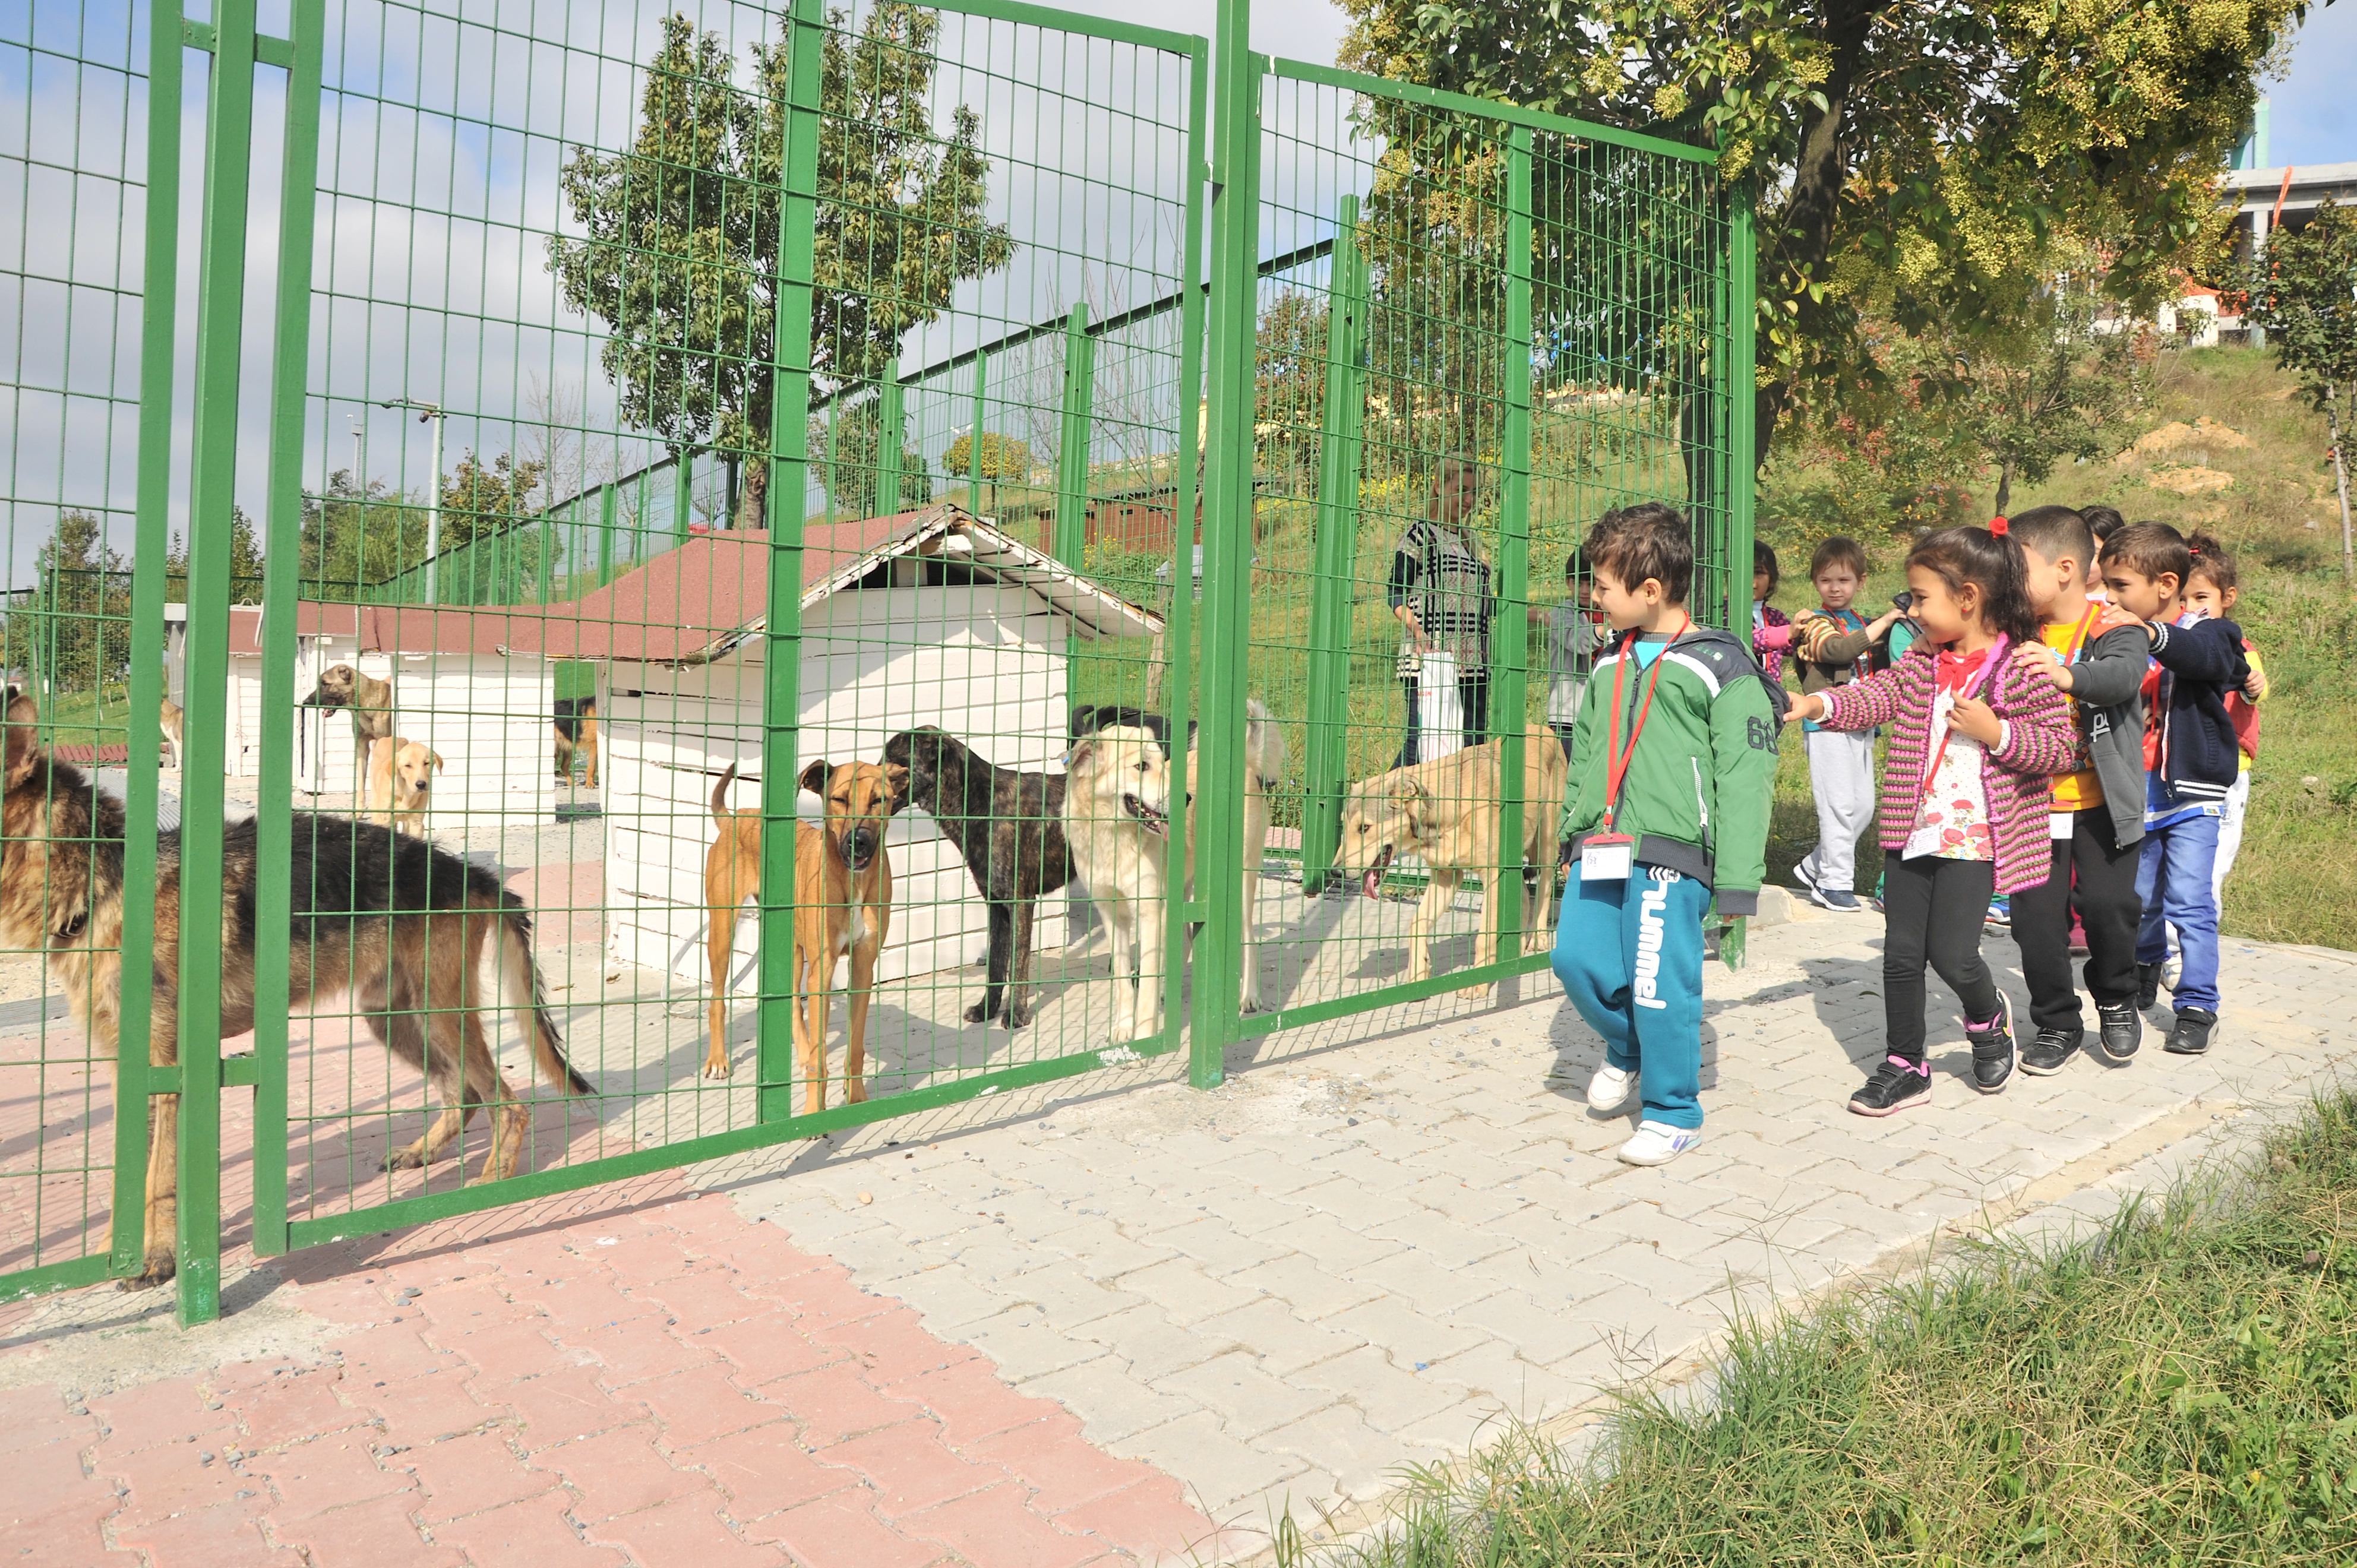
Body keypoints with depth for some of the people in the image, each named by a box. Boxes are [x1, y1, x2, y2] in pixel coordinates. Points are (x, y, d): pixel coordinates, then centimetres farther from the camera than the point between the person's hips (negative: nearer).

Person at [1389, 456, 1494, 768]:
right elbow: (1396, 593, -8)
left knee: (1472, 745, 5)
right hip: (1429, 659, -7)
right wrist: (1417, 631, -22)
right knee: (1424, 741, -13)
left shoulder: (1472, 542, 21)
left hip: (1472, 660, 7)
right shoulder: (1421, 534, 0)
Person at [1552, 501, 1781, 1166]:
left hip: (1671, 849, -6)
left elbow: (1745, 778, -7)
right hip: (1602, 847, 6)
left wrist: (1737, 879, -10)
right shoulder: (1610, 663, 16)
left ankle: (1673, 1113, 14)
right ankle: (1628, 1050, 31)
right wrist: (1575, 831, 24)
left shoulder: (1720, 668, -5)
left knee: (1660, 983, -4)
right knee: (1578, 959, 1)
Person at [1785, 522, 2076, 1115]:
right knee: (1901, 952, 7)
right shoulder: (1921, 662, 8)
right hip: (1911, 831, 5)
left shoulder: (2022, 668, -8)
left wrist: (1996, 732, -20)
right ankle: (1905, 1067, 21)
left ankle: (1988, 1017, 32)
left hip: (1972, 837, -5)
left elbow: (2060, 748, -7)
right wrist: (1819, 703, -21)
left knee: (1952, 954, -4)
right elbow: (1878, 696, -5)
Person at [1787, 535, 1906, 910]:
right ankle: (1835, 883, -1)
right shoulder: (1816, 623, -5)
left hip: (1860, 726, 8)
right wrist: (1883, 623, -21)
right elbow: (1839, 649, -26)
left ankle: (1815, 867, 22)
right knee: (1839, 804, -9)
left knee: (1864, 806, 9)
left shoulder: (1862, 623, 19)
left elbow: (1874, 671, 26)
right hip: (1827, 725, -8)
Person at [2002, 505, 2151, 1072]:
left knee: (2107, 903, -5)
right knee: (2036, 916, 2)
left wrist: (2069, 675, -49)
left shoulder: (2112, 627, -9)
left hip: (2101, 805, -4)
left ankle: (2116, 1001, 25)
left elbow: (2122, 674, -30)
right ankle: (2056, 1022, 19)